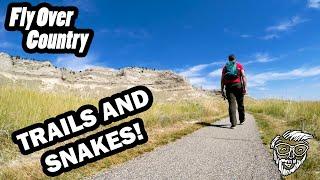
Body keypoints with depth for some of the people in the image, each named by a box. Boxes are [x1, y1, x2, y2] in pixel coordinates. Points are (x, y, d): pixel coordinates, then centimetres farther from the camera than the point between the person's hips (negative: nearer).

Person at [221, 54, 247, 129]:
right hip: (238, 85, -1)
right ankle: (242, 120, 26)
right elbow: (243, 76, -1)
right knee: (240, 104, 14)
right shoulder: (239, 65, 13)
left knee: (232, 104, -5)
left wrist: (222, 90, 8)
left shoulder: (225, 67, 17)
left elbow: (222, 79, 9)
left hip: (229, 86, 1)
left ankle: (233, 123, -14)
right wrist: (245, 87, -4)